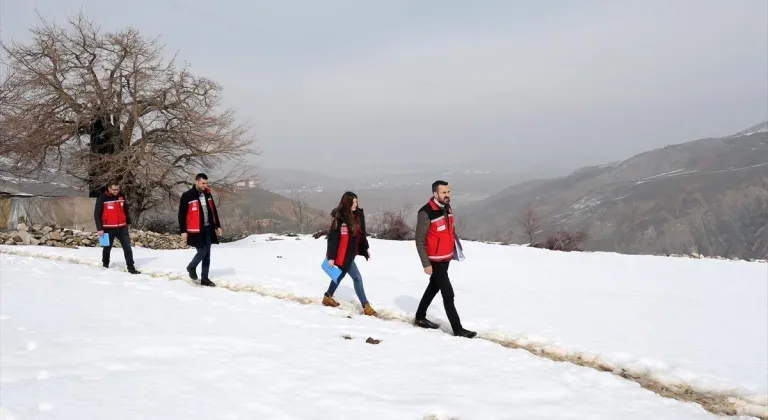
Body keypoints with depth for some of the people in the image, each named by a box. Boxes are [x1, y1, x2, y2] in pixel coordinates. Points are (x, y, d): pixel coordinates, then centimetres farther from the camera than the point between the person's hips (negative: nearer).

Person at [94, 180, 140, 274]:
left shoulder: (122, 196, 3)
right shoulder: (102, 199, -10)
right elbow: (97, 214, -8)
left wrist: (128, 222, 18)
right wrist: (99, 228, -12)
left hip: (122, 227, 3)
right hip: (108, 229, -3)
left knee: (127, 248, -5)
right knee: (107, 248, 14)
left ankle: (131, 268, -3)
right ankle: (105, 265, 34)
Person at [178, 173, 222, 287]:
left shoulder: (207, 194, 9)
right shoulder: (187, 196, -9)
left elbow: (213, 211, 16)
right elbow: (182, 215, -8)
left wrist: (217, 226, 13)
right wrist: (183, 231, -11)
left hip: (208, 228, 6)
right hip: (196, 230, -6)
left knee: (207, 254, 7)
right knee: (202, 252, -8)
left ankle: (204, 278, 16)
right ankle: (191, 267, 22)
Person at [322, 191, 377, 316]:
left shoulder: (358, 215, 2)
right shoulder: (338, 217, -20)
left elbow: (362, 233, 15)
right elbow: (332, 237, -19)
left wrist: (366, 248, 16)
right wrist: (331, 257, -19)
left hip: (350, 253, 8)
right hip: (342, 254, -8)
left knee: (340, 275, 23)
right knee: (357, 277, -6)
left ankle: (328, 297, 42)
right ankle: (366, 306, 1)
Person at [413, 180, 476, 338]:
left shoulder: (447, 208, 2)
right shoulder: (426, 213, -22)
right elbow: (420, 241, -18)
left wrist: (454, 249, 16)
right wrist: (426, 264, -18)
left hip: (446, 258, 8)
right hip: (435, 261, -8)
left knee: (433, 287, 20)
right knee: (448, 294, -7)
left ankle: (420, 318, 36)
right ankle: (458, 329, 0)